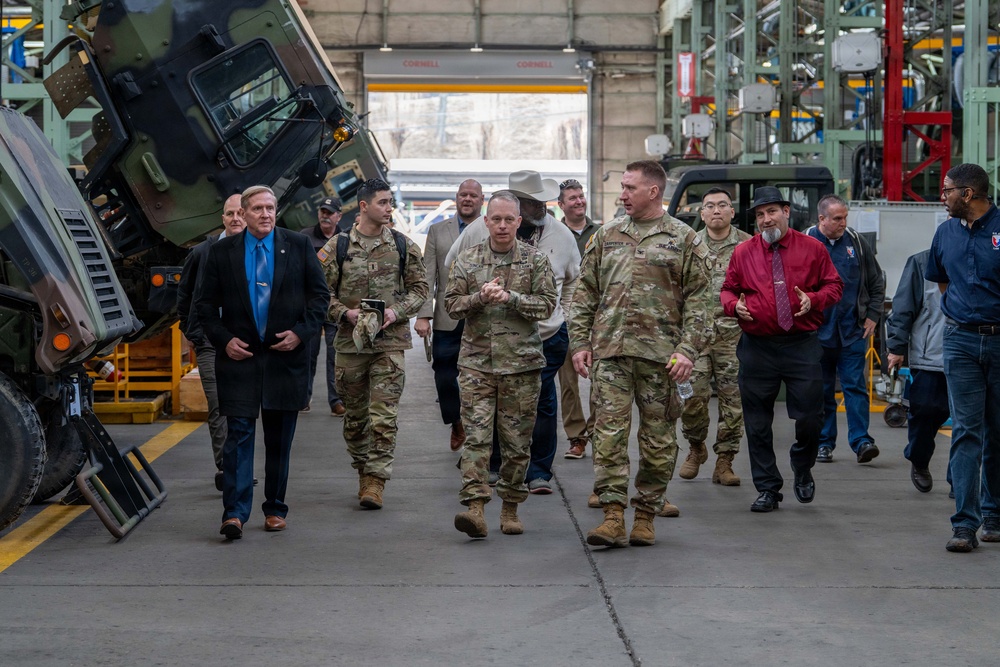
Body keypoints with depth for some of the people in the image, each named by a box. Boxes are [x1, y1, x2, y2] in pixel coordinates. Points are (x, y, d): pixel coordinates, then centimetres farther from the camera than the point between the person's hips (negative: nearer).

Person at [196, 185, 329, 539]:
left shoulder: (299, 246, 5)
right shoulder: (221, 252, 5)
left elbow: (319, 294, 7)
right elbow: (205, 303, 8)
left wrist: (301, 331, -6)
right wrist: (223, 339, -5)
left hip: (285, 355, 1)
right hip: (239, 355, -1)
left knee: (280, 438, 8)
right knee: (238, 434, -7)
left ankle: (275, 509, 19)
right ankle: (235, 513, -8)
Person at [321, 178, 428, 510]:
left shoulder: (404, 246, 5)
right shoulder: (337, 246, 2)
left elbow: (419, 287, 8)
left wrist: (397, 311, -8)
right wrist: (345, 312, -13)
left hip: (390, 341, -1)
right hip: (350, 342, 1)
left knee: (383, 415, -8)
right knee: (354, 415, 10)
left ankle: (376, 480, -5)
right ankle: (363, 471, 26)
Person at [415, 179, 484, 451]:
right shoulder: (438, 231, 10)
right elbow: (428, 277, 5)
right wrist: (423, 314, -5)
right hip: (448, 320, 1)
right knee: (444, 375, 1)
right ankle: (456, 424, 23)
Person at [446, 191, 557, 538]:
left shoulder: (535, 259, 4)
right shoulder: (468, 259, 7)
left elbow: (547, 303, -3)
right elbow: (452, 303, 7)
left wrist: (510, 298, -16)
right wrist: (480, 297, -12)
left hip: (522, 362, 0)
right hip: (477, 361, 0)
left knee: (517, 440, 5)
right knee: (476, 435, -9)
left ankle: (510, 508, 17)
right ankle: (475, 506, -14)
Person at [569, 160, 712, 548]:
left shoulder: (684, 240, 4)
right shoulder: (606, 236, 14)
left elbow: (698, 300, 0)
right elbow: (585, 294, 15)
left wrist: (688, 350, -10)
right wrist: (580, 342, 5)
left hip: (660, 354, -2)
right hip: (610, 351, 2)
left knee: (658, 439, 4)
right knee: (609, 433, -6)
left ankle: (645, 516, 14)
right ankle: (613, 516, -6)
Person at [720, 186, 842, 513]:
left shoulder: (812, 249, 5)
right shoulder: (743, 252, 7)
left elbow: (834, 286, 8)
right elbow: (728, 290, 14)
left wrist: (813, 299, -11)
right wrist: (734, 305, -8)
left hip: (803, 346, -1)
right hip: (757, 348, 1)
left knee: (810, 417, -3)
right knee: (757, 422, 4)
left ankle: (803, 470, 27)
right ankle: (767, 489, 14)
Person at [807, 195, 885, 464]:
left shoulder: (856, 242, 5)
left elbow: (877, 282, 14)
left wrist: (873, 315, 6)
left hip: (853, 331, 1)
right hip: (818, 332, -1)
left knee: (855, 386, -5)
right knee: (822, 390, 8)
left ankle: (861, 441, -7)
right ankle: (824, 443, 16)